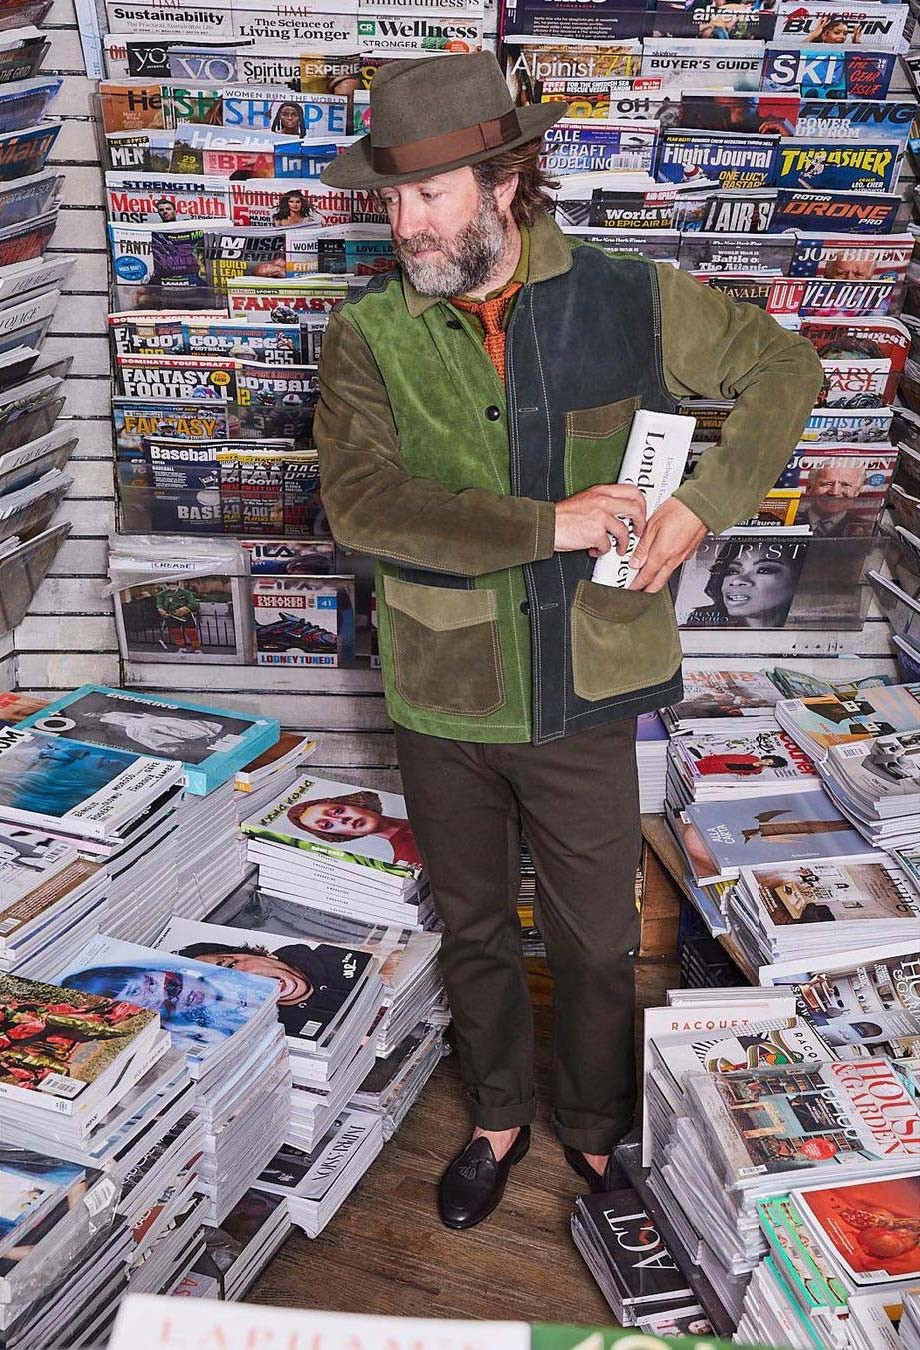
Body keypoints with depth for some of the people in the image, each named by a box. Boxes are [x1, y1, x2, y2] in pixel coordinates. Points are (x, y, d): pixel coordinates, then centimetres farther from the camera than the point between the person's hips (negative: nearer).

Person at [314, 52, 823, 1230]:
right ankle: (498, 1119, 46)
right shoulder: (369, 335, -8)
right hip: (440, 700, 1)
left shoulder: (627, 301, -7)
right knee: (473, 928, 20)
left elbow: (785, 365, 4)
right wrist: (549, 525, -26)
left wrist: (705, 503, -9)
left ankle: (598, 1129, 43)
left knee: (597, 943, 14)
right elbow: (361, 501, -22)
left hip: (582, 699, -1)